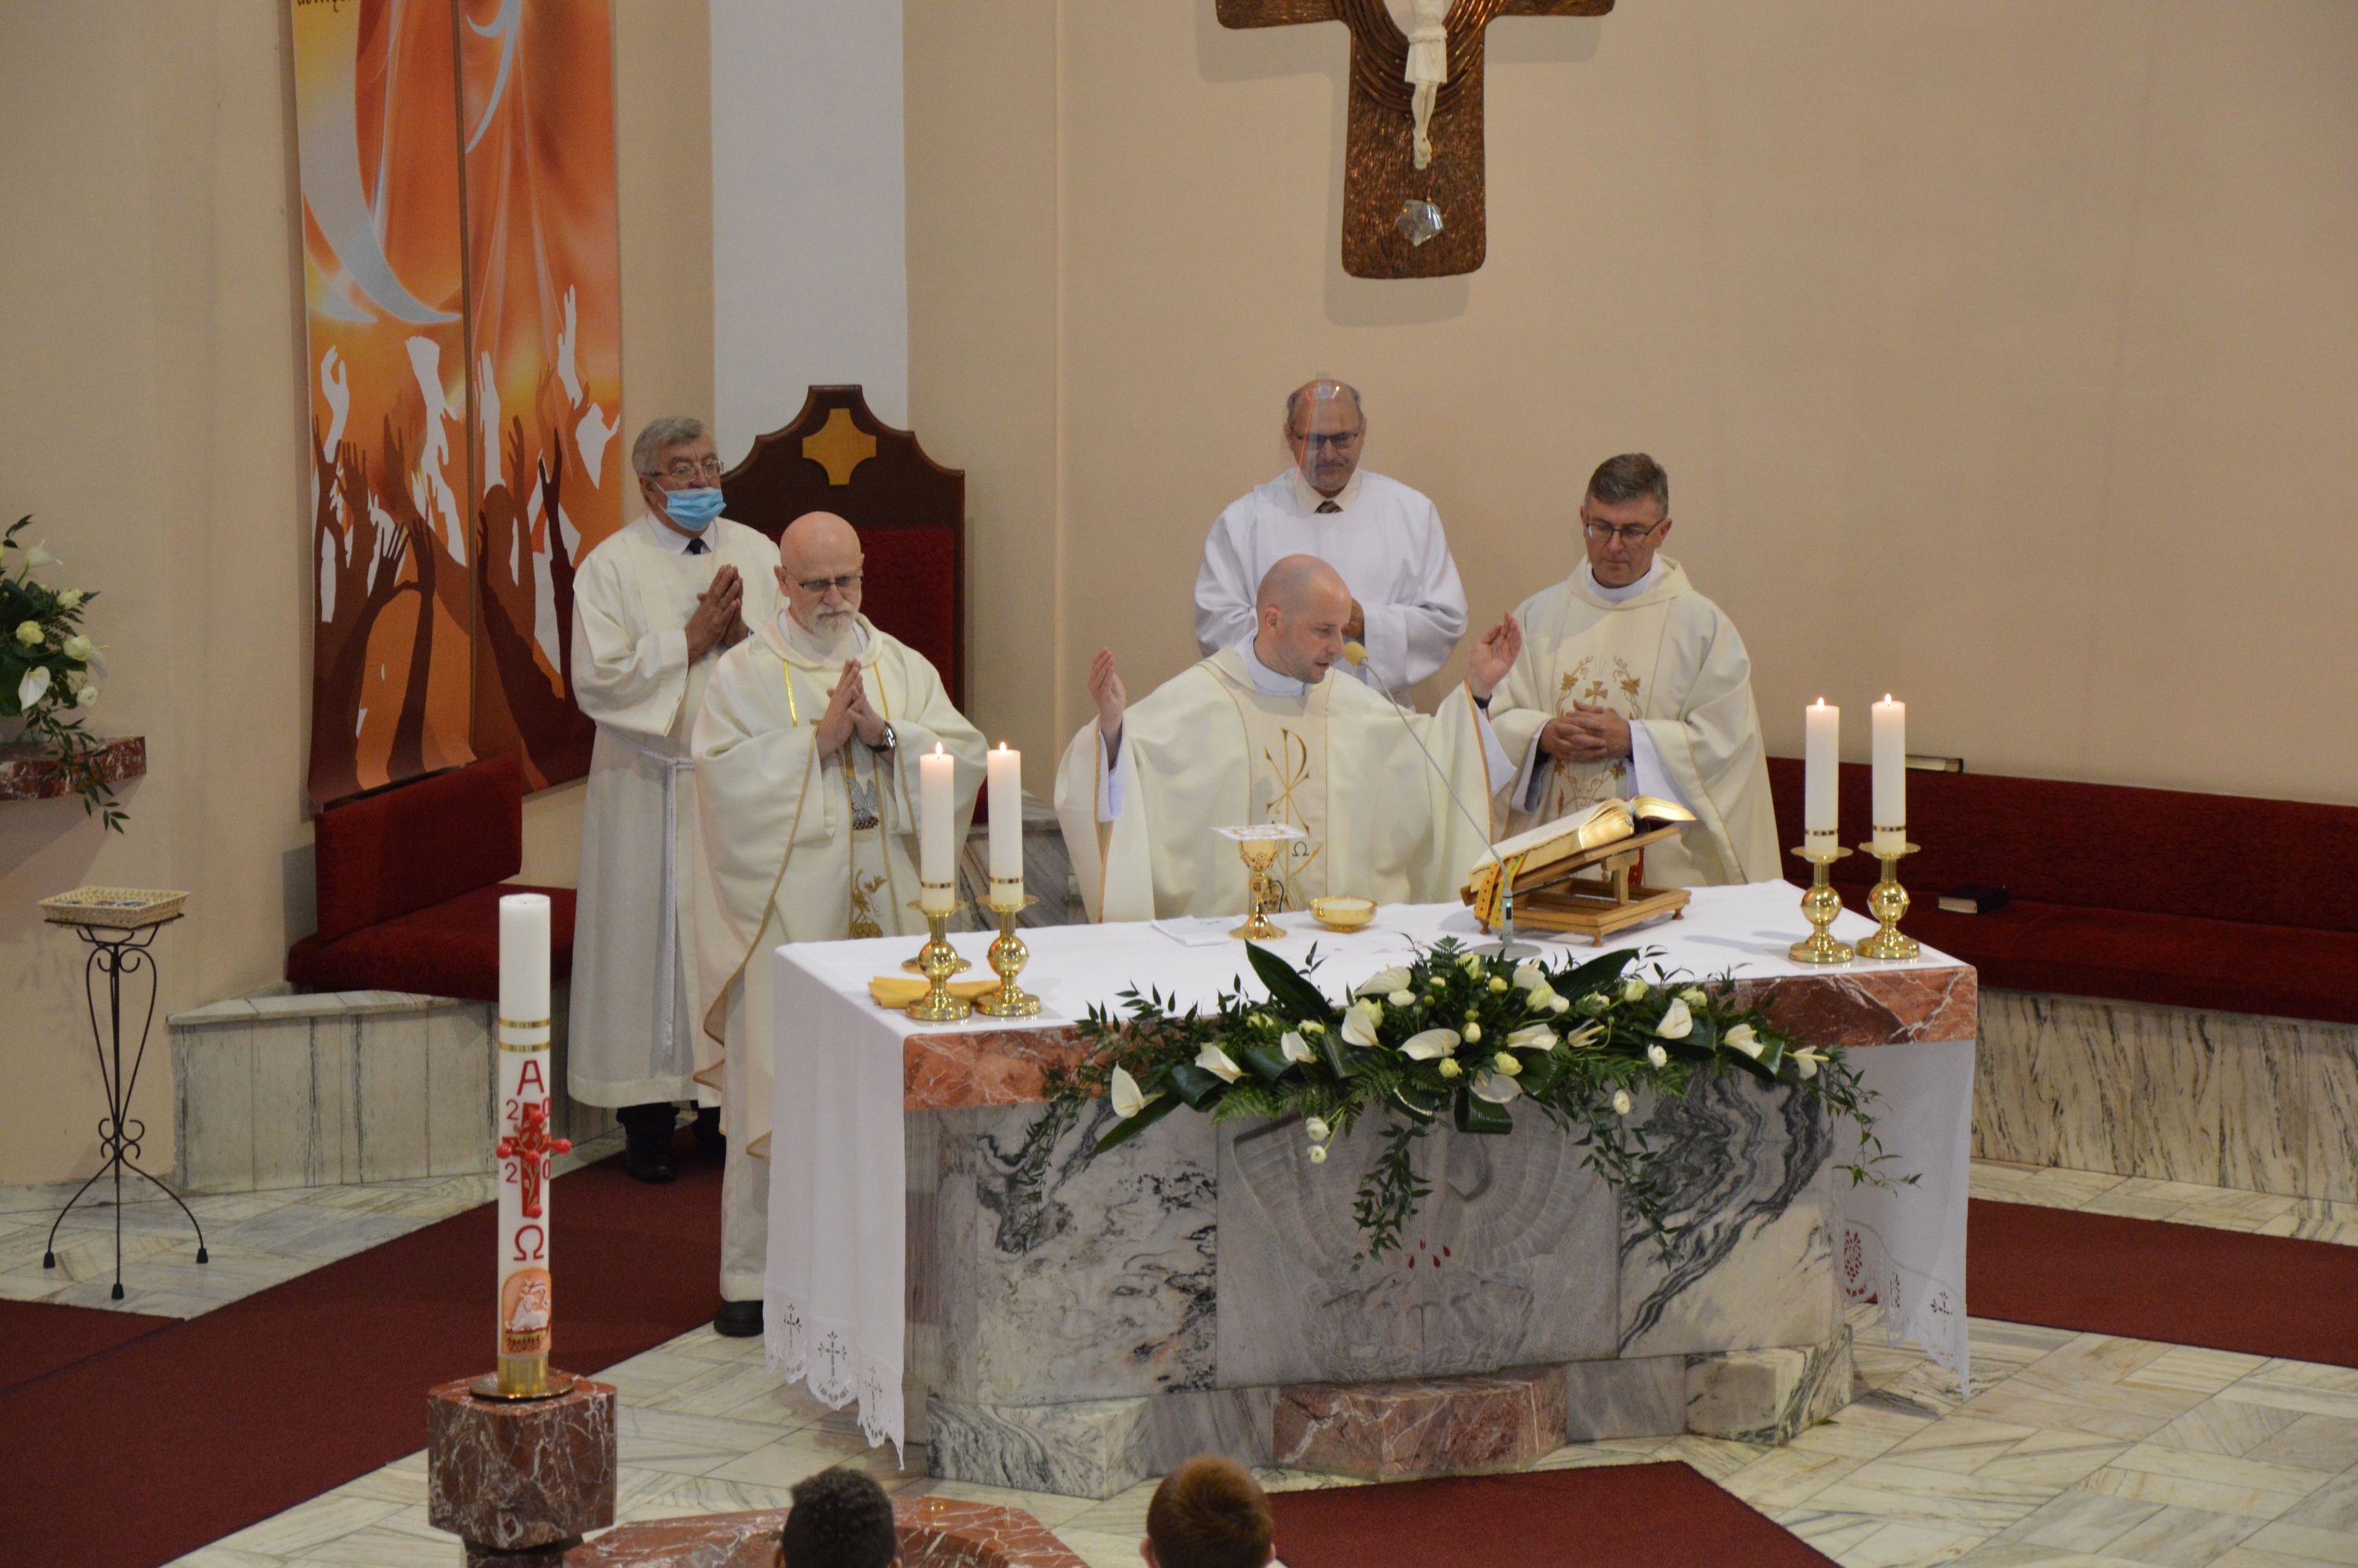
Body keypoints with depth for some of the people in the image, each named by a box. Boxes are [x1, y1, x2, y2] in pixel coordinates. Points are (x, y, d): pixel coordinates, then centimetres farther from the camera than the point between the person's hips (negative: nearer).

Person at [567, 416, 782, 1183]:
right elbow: (599, 680, -12)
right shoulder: (612, 566, -2)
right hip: (649, 784, -3)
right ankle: (648, 1122, 6)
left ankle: (724, 1108, 14)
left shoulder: (758, 554, 8)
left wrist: (737, 633, -14)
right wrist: (693, 638, -14)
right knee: (650, 934, -1)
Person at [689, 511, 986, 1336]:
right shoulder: (743, 673, 2)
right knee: (776, 1087, -4)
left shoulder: (902, 666, 13)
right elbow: (728, 775, -11)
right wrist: (818, 737, -16)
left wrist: (883, 732, -13)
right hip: (785, 909, -3)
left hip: (886, 902, 4)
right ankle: (755, 1275, 2)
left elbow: (965, 755, 1)